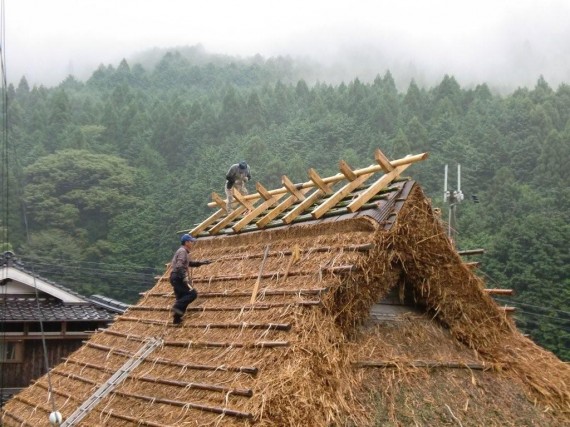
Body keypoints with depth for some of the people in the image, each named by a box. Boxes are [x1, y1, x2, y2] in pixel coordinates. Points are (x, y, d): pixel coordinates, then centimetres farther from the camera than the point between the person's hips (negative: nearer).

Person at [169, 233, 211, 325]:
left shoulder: (183, 252, 23)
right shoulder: (182, 251, -10)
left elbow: (190, 263, 36)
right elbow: (179, 266, -22)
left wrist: (202, 262, 33)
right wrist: (185, 277, -26)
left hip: (175, 278, 10)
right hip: (178, 278, -10)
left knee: (181, 298, 11)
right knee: (192, 293, -13)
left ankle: (177, 319, 12)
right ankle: (177, 307, -17)